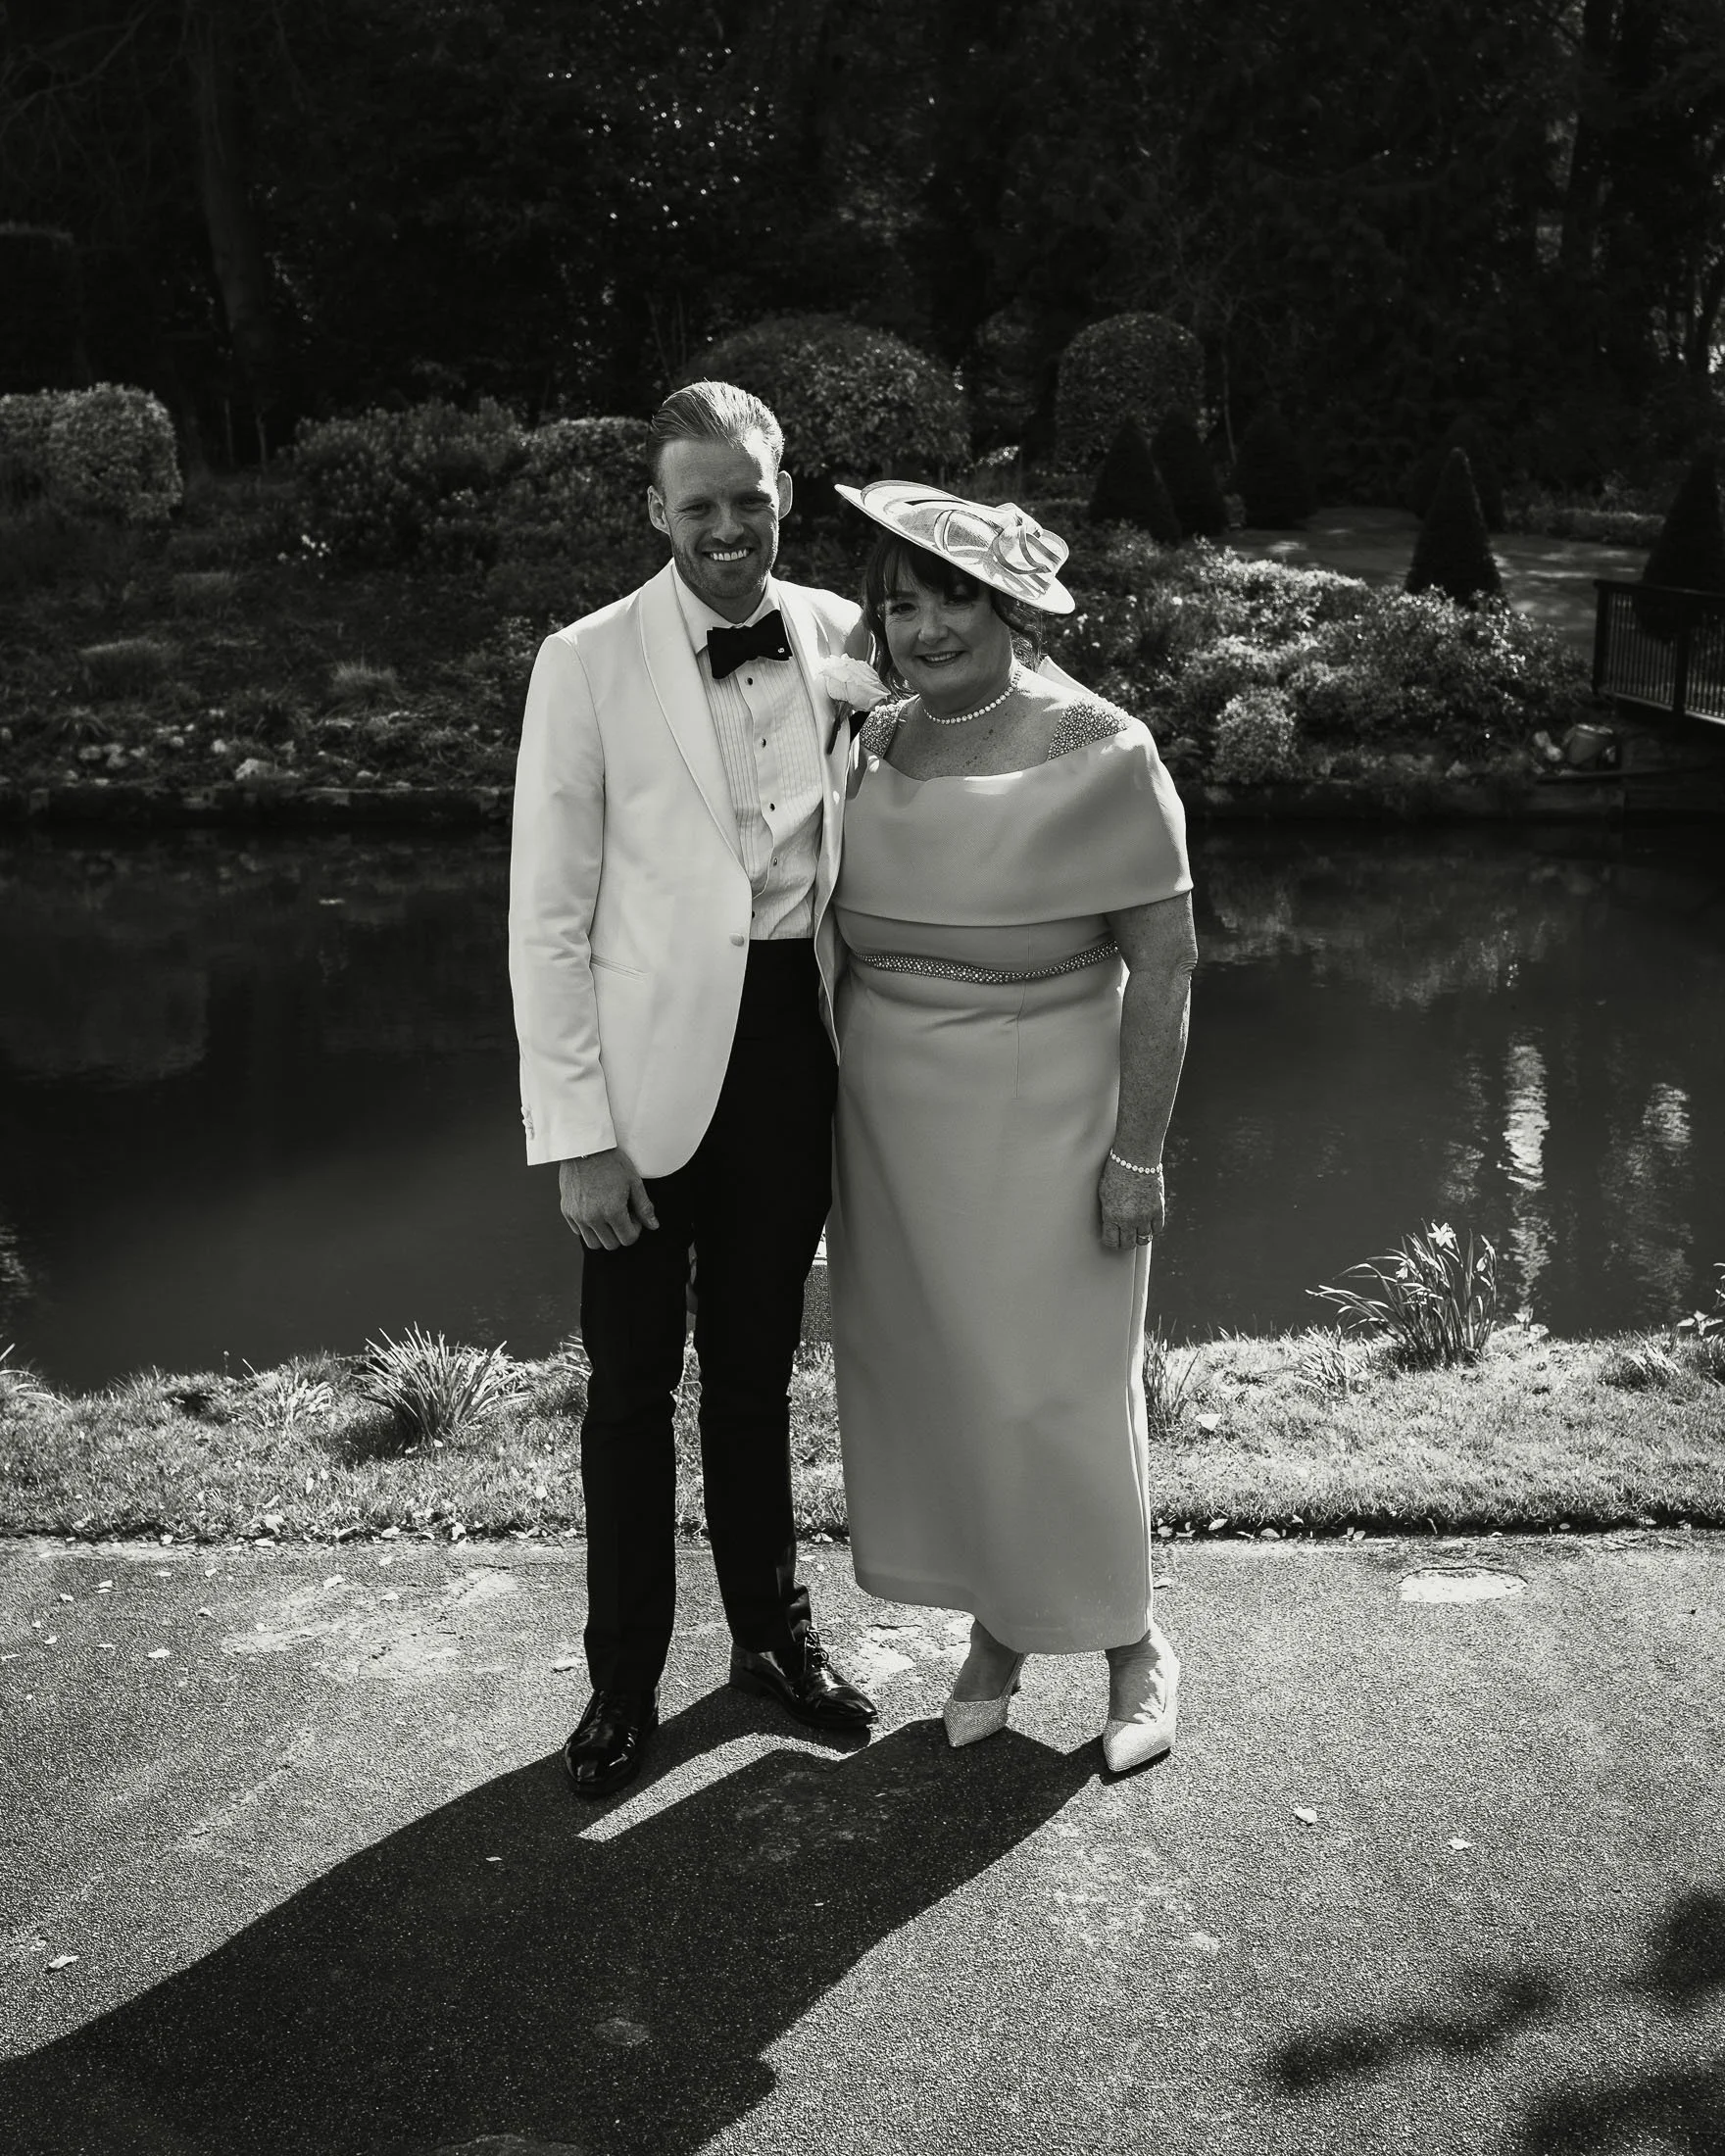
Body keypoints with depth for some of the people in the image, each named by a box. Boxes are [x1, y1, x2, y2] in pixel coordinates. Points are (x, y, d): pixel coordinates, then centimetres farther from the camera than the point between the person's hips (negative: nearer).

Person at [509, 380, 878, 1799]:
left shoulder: (838, 636, 1)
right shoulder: (588, 664, -9)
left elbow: (860, 839, 9)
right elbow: (548, 918, -9)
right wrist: (577, 1134, -12)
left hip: (795, 1044, 3)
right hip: (654, 1067, -3)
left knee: (758, 1361, 18)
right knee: (634, 1381, 8)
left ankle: (772, 1630, 35)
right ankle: (625, 1682, 25)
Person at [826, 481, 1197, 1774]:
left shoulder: (1098, 754, -12)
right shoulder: (874, 746, 4)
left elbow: (1165, 958, -11)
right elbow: (846, 926, 11)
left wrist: (1139, 1152, -13)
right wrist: (843, 1102, 9)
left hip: (1038, 1108, -5)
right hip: (890, 1107, 5)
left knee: (1054, 1378, 2)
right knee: (924, 1363, 11)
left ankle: (1132, 1641, 23)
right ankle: (994, 1627, 29)